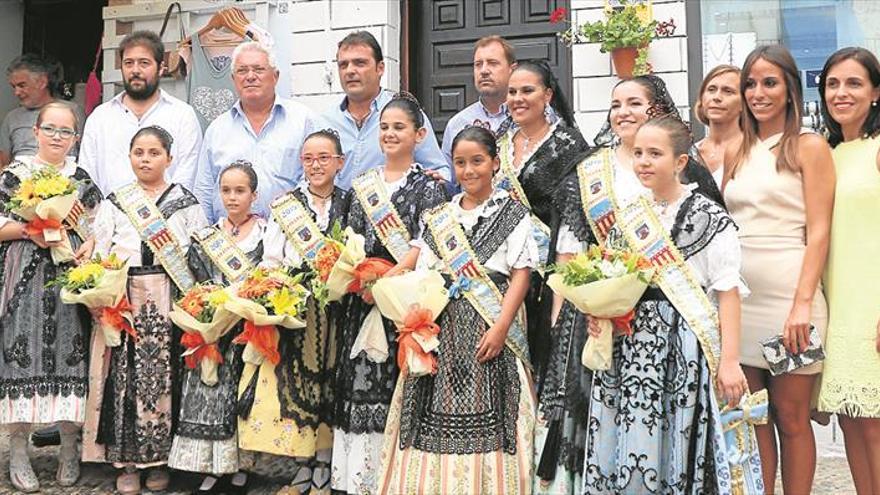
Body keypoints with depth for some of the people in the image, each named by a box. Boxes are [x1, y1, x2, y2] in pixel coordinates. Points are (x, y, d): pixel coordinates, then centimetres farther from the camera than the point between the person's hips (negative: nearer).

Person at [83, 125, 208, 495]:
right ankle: (126, 462, 11)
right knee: (124, 379, 0)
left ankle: (159, 459, 13)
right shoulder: (113, 203, 12)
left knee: (163, 377, 0)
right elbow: (98, 257, 9)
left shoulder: (187, 203, 7)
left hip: (168, 304, -1)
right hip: (122, 302, 1)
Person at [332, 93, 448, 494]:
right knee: (358, 379, 3)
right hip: (362, 295, 4)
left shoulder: (427, 185, 1)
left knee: (395, 383, -5)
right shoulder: (363, 183, 16)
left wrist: (388, 278, -20)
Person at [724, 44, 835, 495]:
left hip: (788, 295, -5)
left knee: (790, 418, 3)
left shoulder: (808, 146, -1)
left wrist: (803, 303, -17)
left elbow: (818, 232, -7)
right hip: (738, 296, 5)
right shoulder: (739, 150, 14)